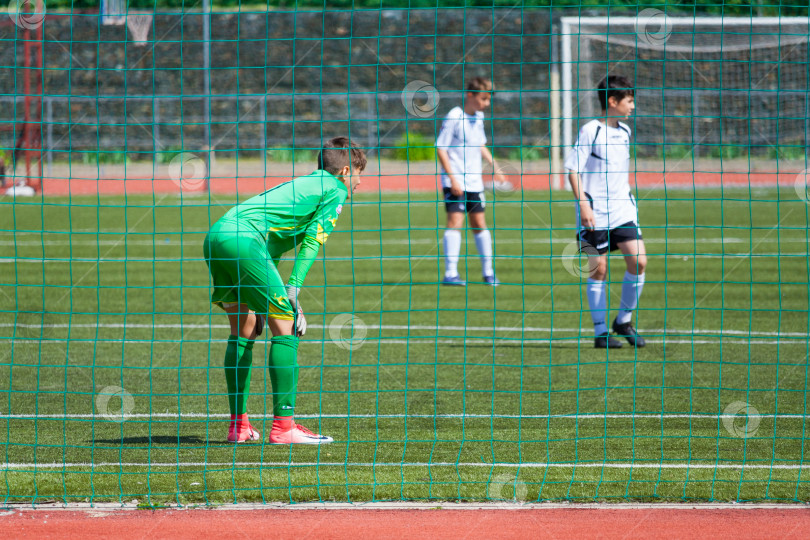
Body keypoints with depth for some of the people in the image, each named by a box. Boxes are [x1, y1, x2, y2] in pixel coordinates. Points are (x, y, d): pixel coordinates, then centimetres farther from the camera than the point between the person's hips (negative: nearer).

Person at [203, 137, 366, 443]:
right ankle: (283, 426, -8)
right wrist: (294, 288, -7)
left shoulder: (301, 184, 33)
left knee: (243, 331, 18)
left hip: (215, 236, 9)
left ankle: (238, 425, 18)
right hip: (245, 241, -9)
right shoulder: (335, 190, 9)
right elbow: (312, 240, -4)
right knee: (285, 326, -4)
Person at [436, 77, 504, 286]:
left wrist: (495, 168, 21)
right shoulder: (453, 118, -14)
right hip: (455, 182, -7)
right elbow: (441, 149, -15)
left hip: (474, 181, 7)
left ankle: (488, 272, 19)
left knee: (479, 222, 11)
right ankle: (450, 273, -18)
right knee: (455, 220, -15)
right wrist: (452, 178, -19)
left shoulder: (478, 117, 10)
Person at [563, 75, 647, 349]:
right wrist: (583, 204, -18)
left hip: (623, 209, 6)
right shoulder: (590, 131, -9)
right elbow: (573, 170, -10)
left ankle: (624, 321, 8)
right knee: (598, 269, -1)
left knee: (638, 261, -8)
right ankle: (601, 331, 8)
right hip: (595, 213, -6)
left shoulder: (624, 132, 11)